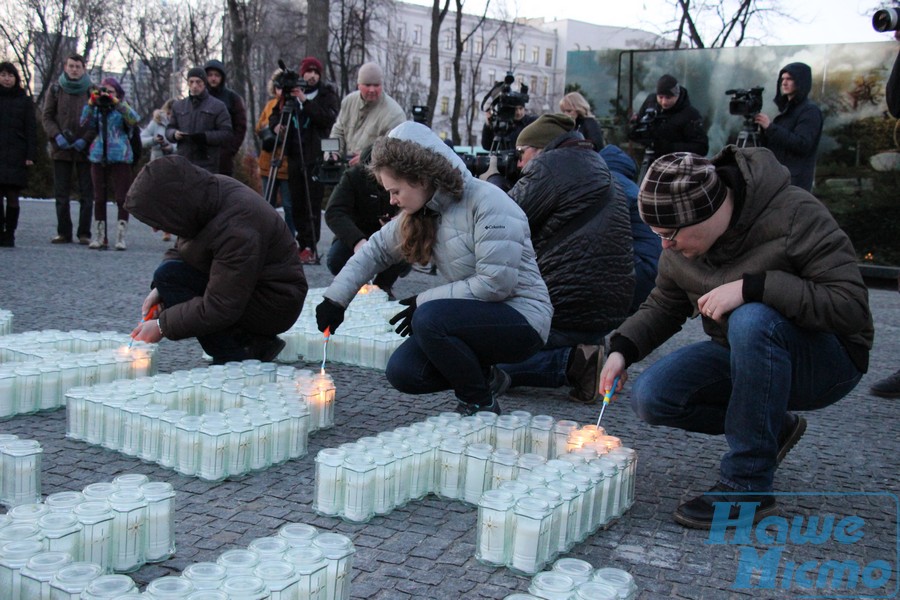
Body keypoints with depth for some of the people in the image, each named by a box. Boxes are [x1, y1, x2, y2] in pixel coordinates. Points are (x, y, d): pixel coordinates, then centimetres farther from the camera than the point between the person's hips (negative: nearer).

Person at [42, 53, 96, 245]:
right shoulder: (56, 89, 8)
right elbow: (46, 116, 8)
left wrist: (86, 139, -13)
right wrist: (57, 135, -8)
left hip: (85, 149, -2)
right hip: (61, 149, 2)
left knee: (86, 194, 0)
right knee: (61, 193, 4)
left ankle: (84, 233, 5)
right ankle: (64, 232, 10)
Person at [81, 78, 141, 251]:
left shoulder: (122, 109, 7)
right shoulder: (97, 109, 17)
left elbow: (135, 120, -15)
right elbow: (85, 123, 1)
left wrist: (116, 102, -18)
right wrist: (91, 103, -6)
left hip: (120, 158, -4)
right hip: (98, 158, 4)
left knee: (122, 199, -7)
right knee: (99, 198, 6)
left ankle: (120, 237, -2)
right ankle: (99, 237, 12)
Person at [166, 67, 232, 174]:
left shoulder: (217, 106, 3)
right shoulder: (178, 105, 16)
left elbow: (226, 133, -3)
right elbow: (169, 129, 19)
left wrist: (205, 136, -18)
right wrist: (174, 134, -6)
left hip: (207, 164, -4)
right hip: (183, 162, 4)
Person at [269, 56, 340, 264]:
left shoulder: (327, 93, 4)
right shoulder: (291, 92, 14)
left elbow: (329, 118, -13)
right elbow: (275, 114, 22)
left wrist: (305, 101, -20)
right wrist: (276, 124, 0)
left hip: (316, 156, -4)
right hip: (294, 155, 4)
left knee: (313, 203, -8)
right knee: (297, 202, 6)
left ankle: (310, 247, -7)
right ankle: (301, 243, 13)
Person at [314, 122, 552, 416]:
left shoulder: (487, 203, -20)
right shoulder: (423, 211, 6)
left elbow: (495, 283, -25)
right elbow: (376, 250, 13)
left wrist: (424, 301, -17)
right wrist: (335, 298, 3)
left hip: (521, 318, -8)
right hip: (475, 318, 8)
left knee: (428, 319, -30)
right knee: (402, 372, -8)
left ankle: (482, 406, -11)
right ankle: (486, 374, 14)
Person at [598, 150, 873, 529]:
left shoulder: (797, 216, -24)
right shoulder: (680, 246, -4)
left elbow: (851, 306, -28)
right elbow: (664, 306, 9)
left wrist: (752, 287, -35)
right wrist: (622, 349, -9)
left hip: (828, 361, -6)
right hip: (742, 355, 6)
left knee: (752, 320, -37)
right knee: (650, 398, -14)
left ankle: (748, 485, -25)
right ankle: (773, 428, 8)